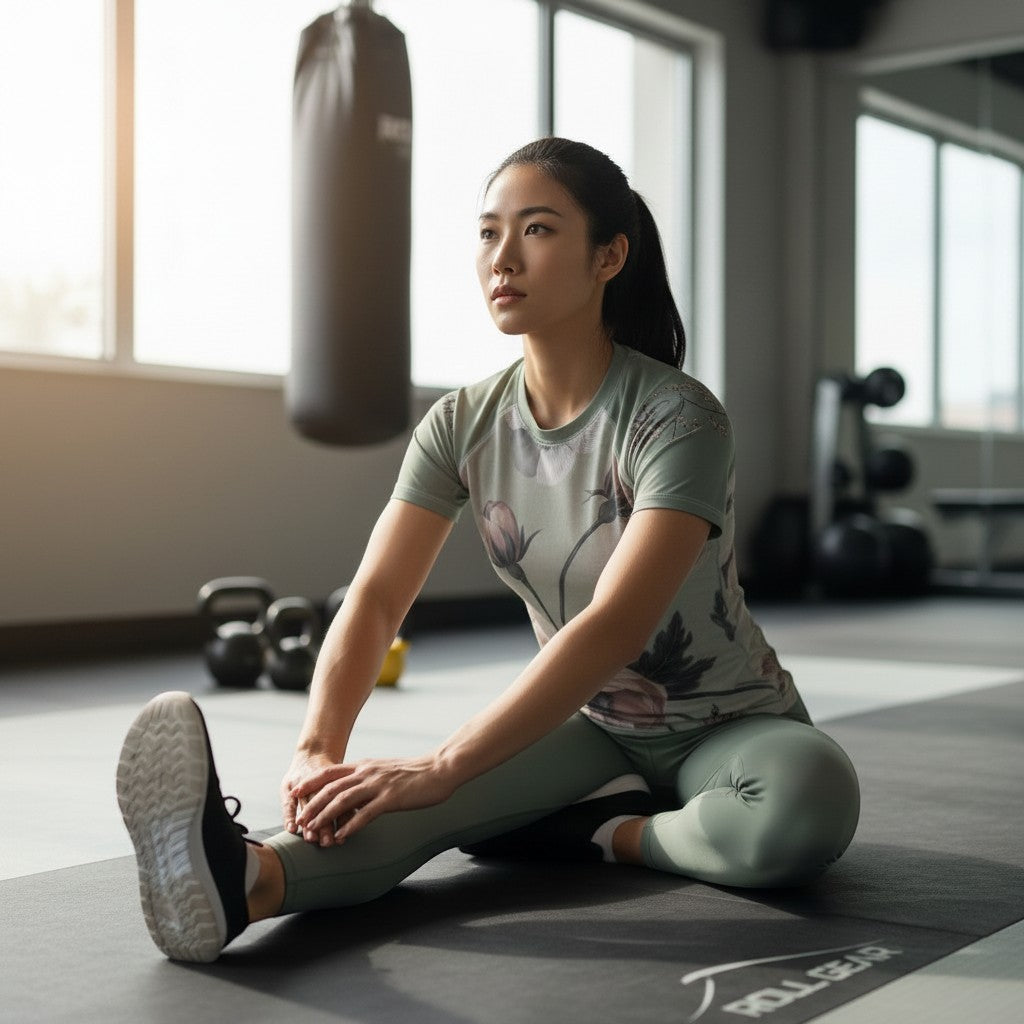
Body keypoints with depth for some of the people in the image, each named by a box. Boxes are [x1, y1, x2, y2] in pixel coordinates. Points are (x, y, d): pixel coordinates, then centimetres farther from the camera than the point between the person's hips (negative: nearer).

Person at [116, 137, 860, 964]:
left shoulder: (677, 418, -24)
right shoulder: (464, 425, -7)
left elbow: (617, 626, -37)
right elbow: (375, 600, -16)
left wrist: (440, 767, -45)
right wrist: (317, 750, -36)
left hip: (729, 724, -3)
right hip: (589, 725, 3)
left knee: (809, 799, -37)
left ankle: (601, 832, -17)